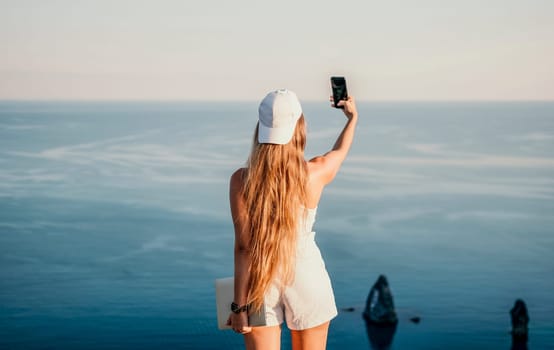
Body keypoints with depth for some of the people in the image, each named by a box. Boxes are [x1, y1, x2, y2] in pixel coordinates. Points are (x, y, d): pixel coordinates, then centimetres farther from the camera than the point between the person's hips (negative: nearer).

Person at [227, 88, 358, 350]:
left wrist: (239, 305, -8)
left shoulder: (241, 180, -13)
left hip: (260, 280, 0)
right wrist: (352, 116, 36)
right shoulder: (315, 173, -8)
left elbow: (243, 246, -13)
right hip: (305, 275, 1)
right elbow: (341, 151, 16)